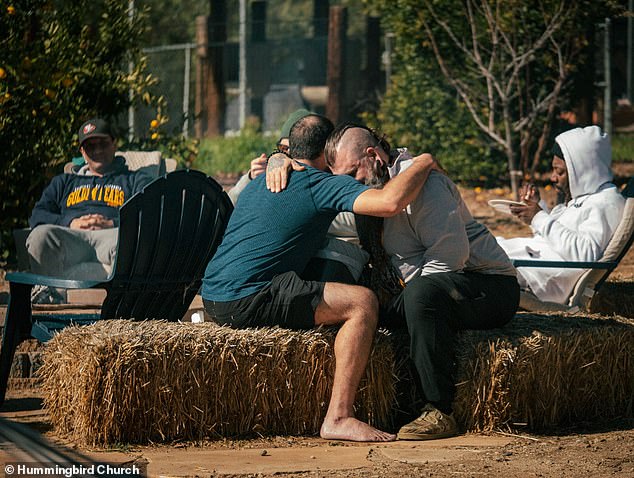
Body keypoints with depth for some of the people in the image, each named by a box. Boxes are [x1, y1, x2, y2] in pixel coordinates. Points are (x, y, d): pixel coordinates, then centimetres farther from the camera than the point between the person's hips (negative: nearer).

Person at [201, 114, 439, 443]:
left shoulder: (258, 182, 23)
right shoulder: (324, 184, -3)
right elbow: (391, 202, -18)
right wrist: (423, 164, -1)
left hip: (212, 297, 9)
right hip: (248, 300, -9)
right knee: (362, 303, -12)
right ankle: (338, 417, -19)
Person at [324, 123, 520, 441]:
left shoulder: (417, 179, -16)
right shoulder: (370, 186, 11)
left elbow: (451, 252, -24)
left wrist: (405, 290, -20)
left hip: (492, 288, -9)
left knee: (422, 292, -37)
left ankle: (439, 413, -35)